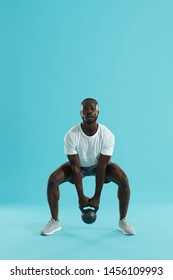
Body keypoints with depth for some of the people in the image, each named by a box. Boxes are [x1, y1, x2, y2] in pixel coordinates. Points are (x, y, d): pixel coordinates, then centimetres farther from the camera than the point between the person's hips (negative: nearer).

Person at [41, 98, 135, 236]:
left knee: (124, 180, -26)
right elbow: (75, 167, -27)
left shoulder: (107, 135, -31)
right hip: (79, 165, 0)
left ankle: (123, 221, -4)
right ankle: (54, 222, -3)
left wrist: (97, 196, -25)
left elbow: (101, 168, -28)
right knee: (52, 179, -22)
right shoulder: (71, 135, -32)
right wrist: (81, 196, -25)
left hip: (101, 164, 0)